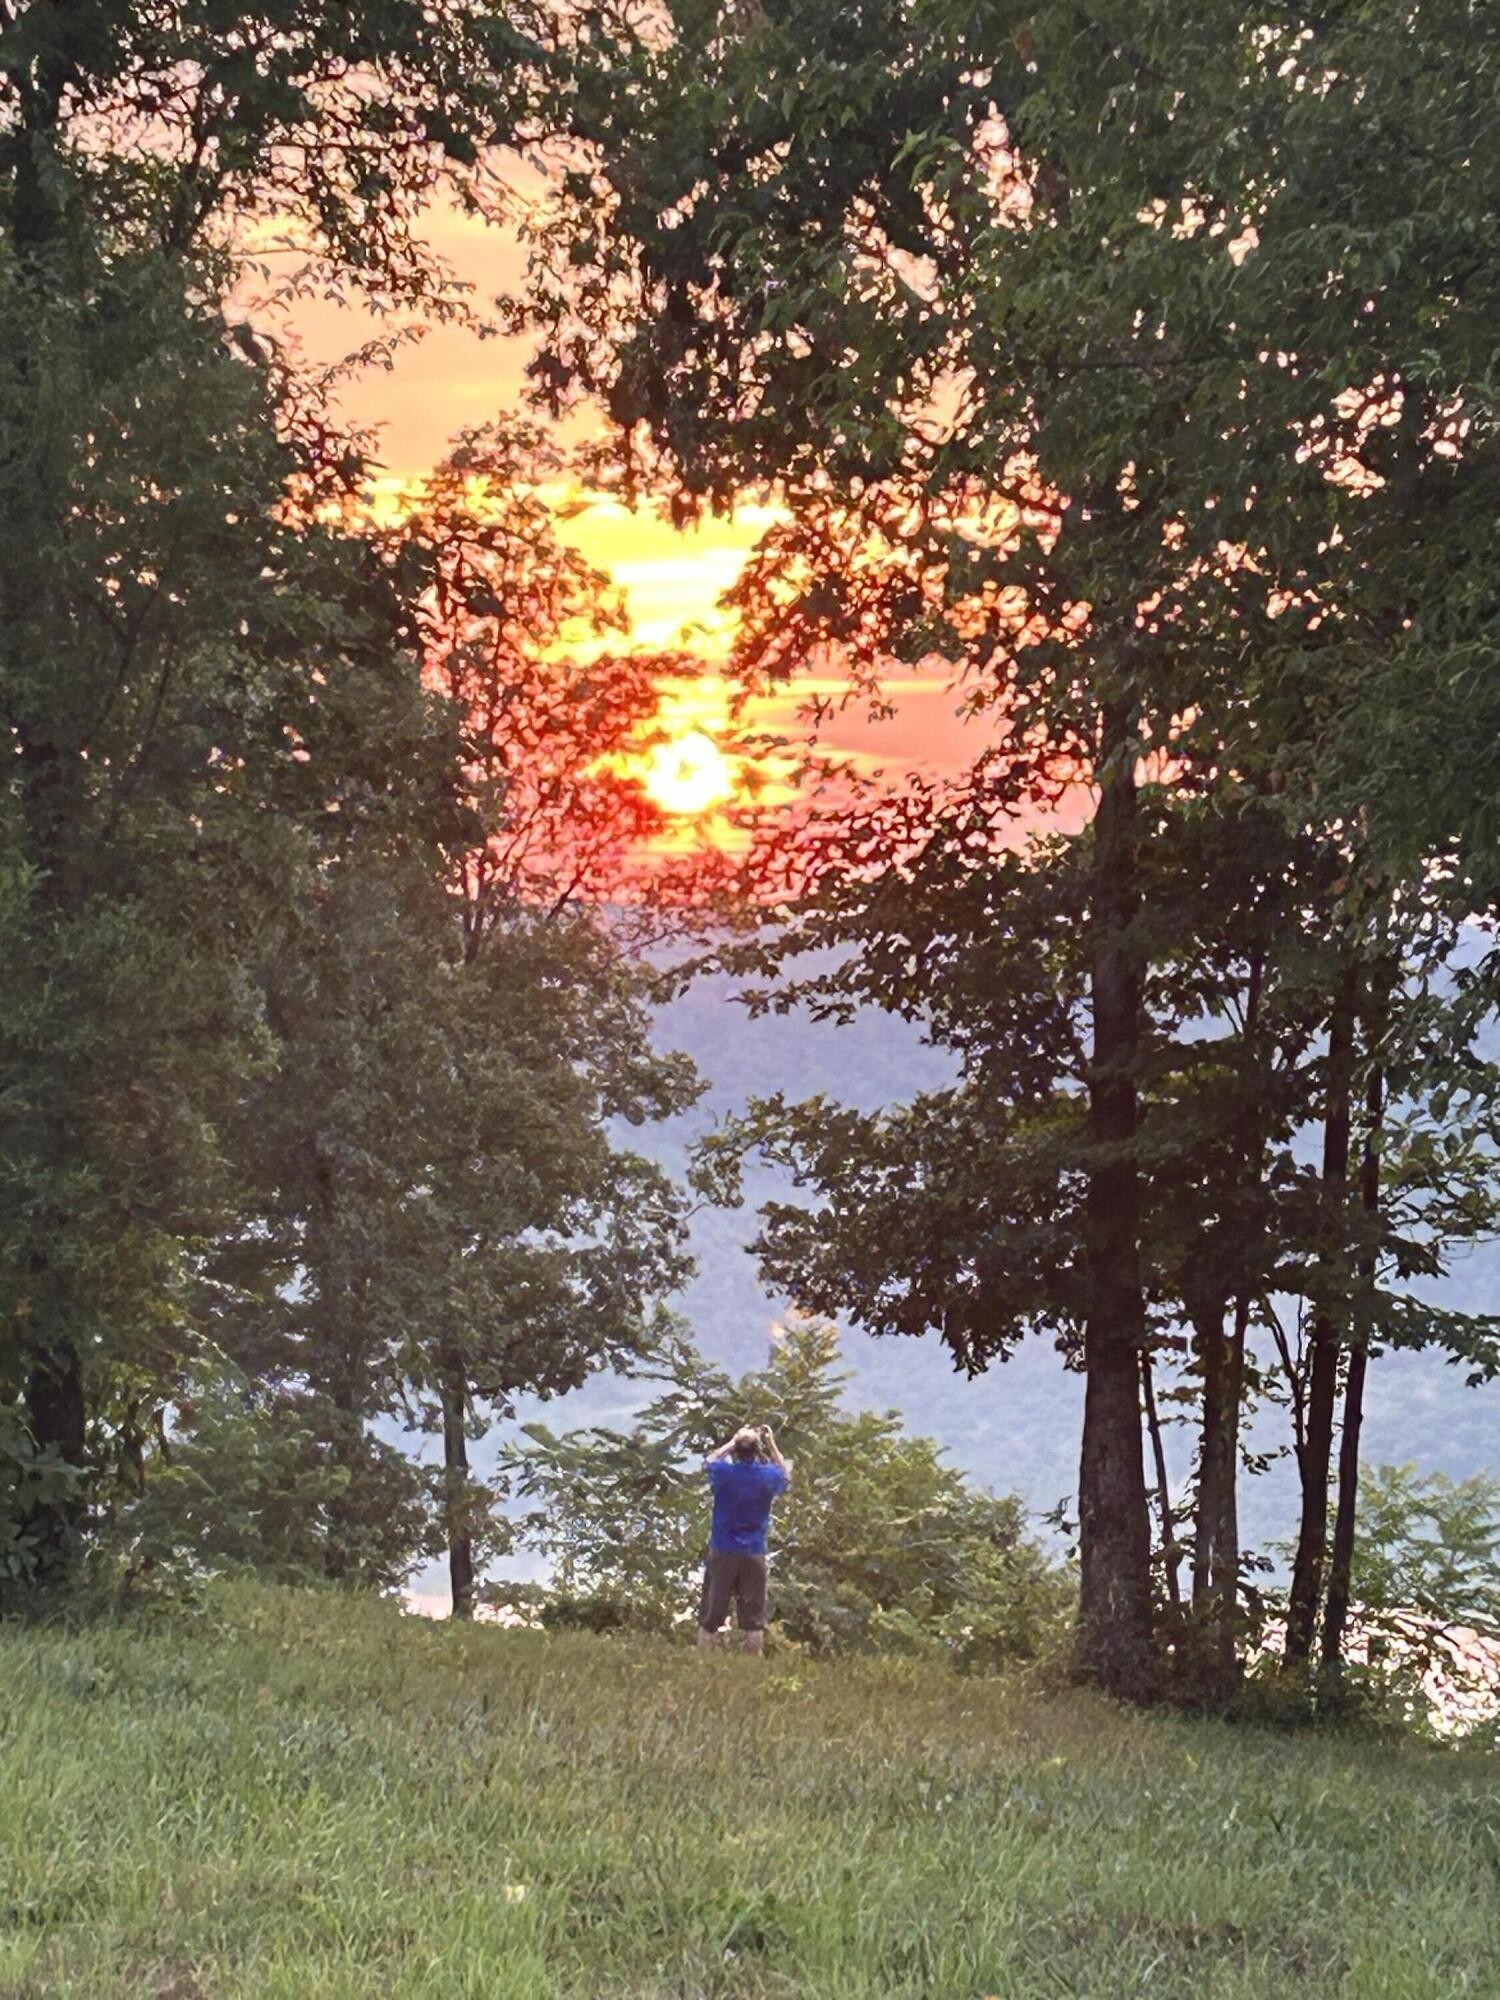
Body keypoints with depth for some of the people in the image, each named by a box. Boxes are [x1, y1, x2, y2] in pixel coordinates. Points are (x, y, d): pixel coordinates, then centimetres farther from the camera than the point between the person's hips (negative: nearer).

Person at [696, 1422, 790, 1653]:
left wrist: (733, 1441, 14)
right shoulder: (768, 1476, -7)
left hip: (722, 1552, 0)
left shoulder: (725, 1472, -10)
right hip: (754, 1555, 0)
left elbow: (708, 1462, 15)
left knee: (710, 1618, 5)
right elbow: (786, 1474, 19)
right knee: (754, 1619, 4)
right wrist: (771, 1444, 16)